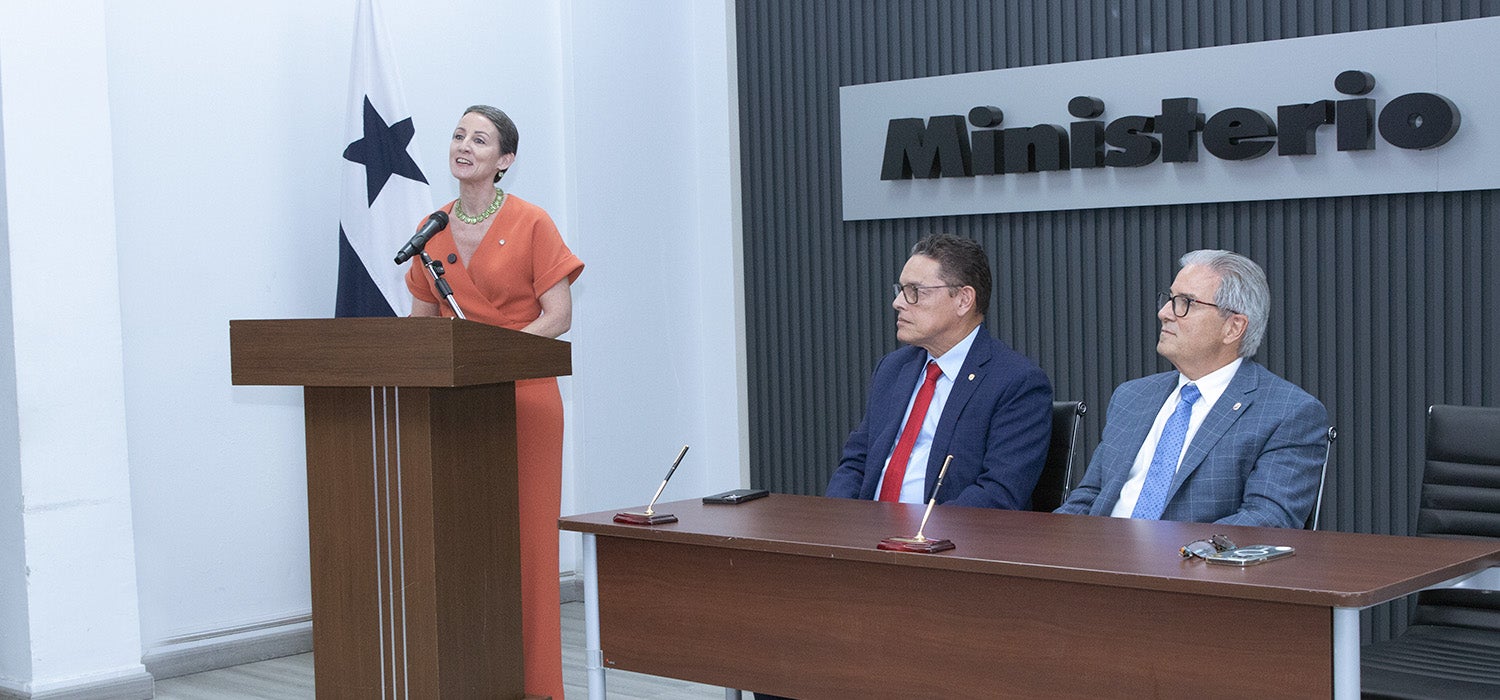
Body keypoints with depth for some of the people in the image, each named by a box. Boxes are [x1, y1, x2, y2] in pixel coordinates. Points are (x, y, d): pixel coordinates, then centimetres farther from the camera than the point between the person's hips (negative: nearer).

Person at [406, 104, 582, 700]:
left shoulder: (531, 224, -4)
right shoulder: (432, 231, 11)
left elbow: (558, 316, -7)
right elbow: (422, 318, 16)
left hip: (524, 397, -4)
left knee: (525, 539, -2)